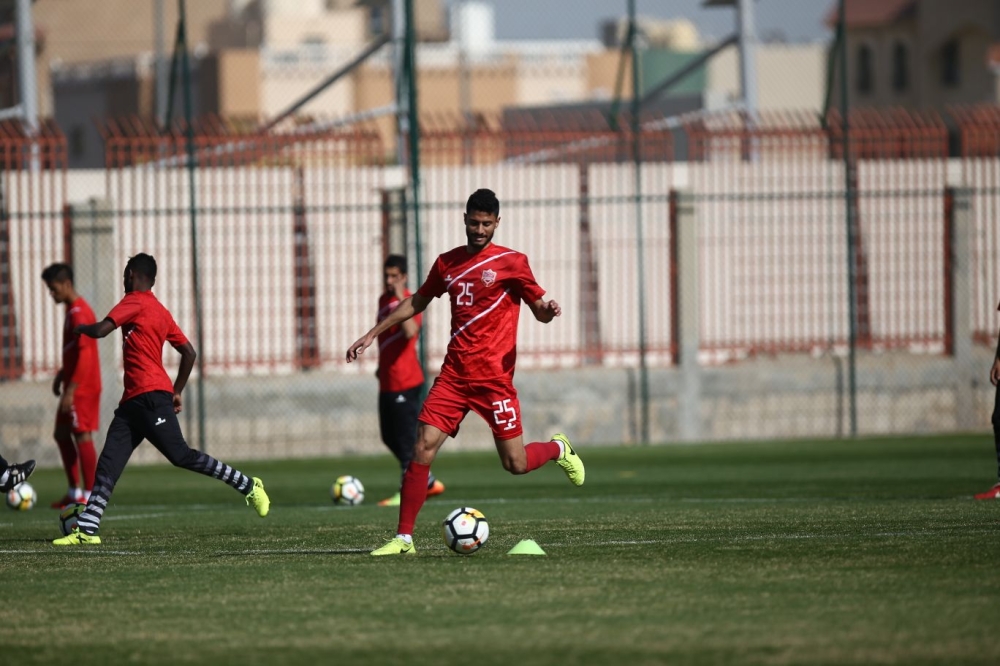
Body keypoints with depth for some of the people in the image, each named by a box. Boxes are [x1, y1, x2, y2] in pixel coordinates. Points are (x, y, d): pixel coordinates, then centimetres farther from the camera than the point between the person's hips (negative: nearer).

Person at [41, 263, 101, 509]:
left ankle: (88, 496, -6)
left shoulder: (79, 313, -17)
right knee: (61, 434, 14)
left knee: (82, 436, -8)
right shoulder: (73, 311, 15)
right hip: (75, 386, 11)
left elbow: (84, 355, -23)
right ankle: (74, 492, 19)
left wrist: (71, 390, -24)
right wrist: (62, 375, 21)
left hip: (82, 388, -11)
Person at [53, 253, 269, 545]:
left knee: (181, 455, -10)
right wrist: (177, 392, 26)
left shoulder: (135, 302, -5)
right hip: (133, 401, 9)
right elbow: (189, 352, 22)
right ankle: (87, 529, -6)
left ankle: (248, 485, -2)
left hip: (151, 398, -9)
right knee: (109, 463, 0)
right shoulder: (161, 312, 21)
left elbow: (101, 330, -16)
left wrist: (80, 327, 6)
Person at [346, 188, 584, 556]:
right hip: (454, 374, 3)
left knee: (516, 464, -1)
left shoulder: (511, 262, -2)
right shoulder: (447, 263, 11)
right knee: (422, 449, -11)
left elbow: (540, 311, 2)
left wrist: (549, 311, -23)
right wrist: (372, 334, 22)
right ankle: (403, 538, -6)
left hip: (494, 376, -3)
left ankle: (559, 448, 33)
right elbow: (417, 302, 24)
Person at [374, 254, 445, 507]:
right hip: (388, 380, 10)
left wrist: (401, 299, -32)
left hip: (404, 383, -10)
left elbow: (410, 331, -33)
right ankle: (429, 482, 23)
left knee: (405, 438, -5)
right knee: (389, 436, 14)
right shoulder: (384, 300, 14)